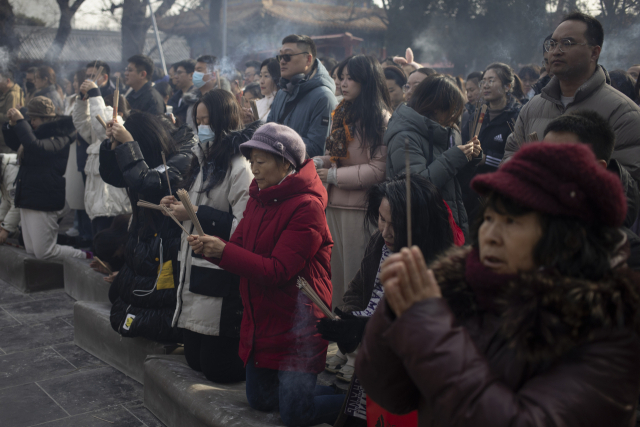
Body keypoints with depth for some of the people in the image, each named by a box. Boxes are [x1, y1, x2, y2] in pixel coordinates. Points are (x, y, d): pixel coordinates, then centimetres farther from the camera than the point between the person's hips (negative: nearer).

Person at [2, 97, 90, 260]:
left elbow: (34, 146, -31)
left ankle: (87, 258, 9)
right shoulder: (40, 133, 14)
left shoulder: (60, 137, -13)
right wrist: (12, 124, 5)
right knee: (32, 251, 11)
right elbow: (12, 143, 23)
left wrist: (20, 121, -20)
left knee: (44, 253, -8)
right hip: (28, 198, 10)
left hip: (43, 201, -10)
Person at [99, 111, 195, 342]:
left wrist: (127, 144, -26)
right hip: (141, 250, 9)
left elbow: (146, 184, -32)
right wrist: (114, 143, -1)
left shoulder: (183, 159, -17)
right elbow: (111, 176, 16)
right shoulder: (153, 159, 7)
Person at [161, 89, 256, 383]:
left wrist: (196, 214, -20)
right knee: (195, 359, 14)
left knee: (216, 368, -2)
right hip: (195, 270, 10)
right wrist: (181, 206, 8)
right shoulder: (206, 161, 16)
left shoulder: (240, 167, -15)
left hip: (221, 281, -9)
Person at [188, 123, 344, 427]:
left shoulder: (307, 207, -19)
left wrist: (223, 250, -26)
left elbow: (278, 270, -24)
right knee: (260, 399, 17)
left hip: (296, 326, -8)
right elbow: (238, 248, 5)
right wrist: (208, 248, -16)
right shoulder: (258, 199, 7)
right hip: (261, 320, 8)